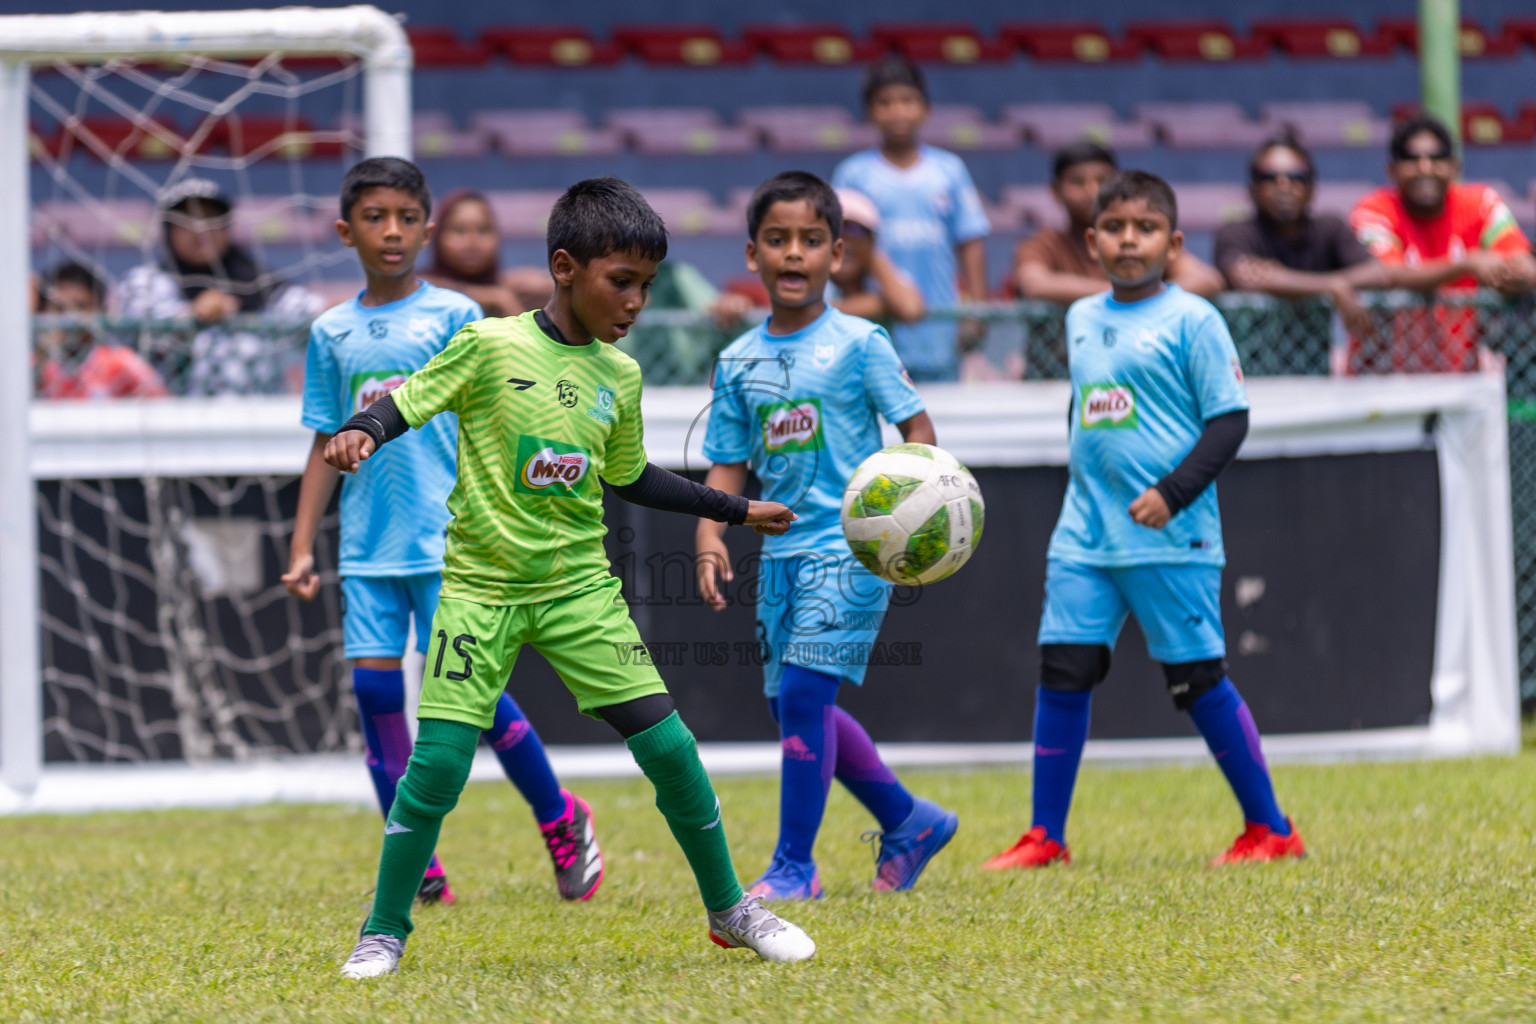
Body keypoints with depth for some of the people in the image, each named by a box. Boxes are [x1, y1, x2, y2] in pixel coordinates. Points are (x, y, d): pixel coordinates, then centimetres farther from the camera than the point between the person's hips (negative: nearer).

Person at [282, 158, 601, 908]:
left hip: (445, 538, -4)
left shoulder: (454, 316, 0)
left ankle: (561, 820, 14)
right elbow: (326, 446, 14)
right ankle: (416, 869, 6)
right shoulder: (333, 332, 10)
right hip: (367, 544, 4)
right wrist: (302, 547, 9)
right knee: (375, 688, -2)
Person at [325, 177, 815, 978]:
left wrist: (737, 511, 27)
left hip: (580, 589, 4)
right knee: (439, 758, -12)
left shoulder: (619, 376, 7)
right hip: (482, 586, -4)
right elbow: (406, 402, -7)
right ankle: (383, 933, 4)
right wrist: (362, 432, -30)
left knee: (668, 745, -2)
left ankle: (729, 909, 15)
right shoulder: (489, 347, -8)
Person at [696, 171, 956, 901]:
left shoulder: (858, 344, -5)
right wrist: (710, 537, -4)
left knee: (802, 692, -14)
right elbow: (728, 464, 11)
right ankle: (910, 821, 29)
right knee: (791, 704, 11)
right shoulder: (740, 361, 8)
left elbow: (918, 428, -4)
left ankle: (793, 866, -6)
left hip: (849, 546, -6)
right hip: (783, 550, 6)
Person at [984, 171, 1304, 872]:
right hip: (1086, 535, 6)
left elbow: (1229, 419, -9)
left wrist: (1172, 492, -18)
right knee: (1062, 669, 1)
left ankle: (1270, 828, 8)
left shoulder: (1192, 320, -5)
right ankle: (1045, 836, 8)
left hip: (1170, 536, -6)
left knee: (1197, 677, -3)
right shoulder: (1081, 320, 13)